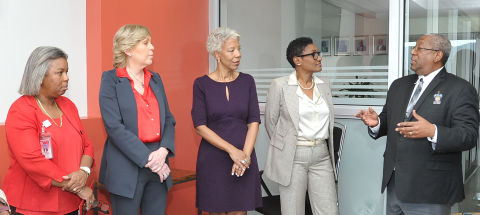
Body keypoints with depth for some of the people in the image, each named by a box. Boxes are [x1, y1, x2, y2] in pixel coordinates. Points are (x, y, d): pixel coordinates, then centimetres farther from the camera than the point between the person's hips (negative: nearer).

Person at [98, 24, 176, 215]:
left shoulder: (155, 79, 12)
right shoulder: (111, 80, -4)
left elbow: (169, 120, 9)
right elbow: (114, 127, -14)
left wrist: (163, 150, -10)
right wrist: (147, 158, -17)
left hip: (159, 164, 5)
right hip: (127, 167, -5)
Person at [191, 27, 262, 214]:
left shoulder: (247, 81, 4)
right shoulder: (202, 84, -4)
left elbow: (254, 121, 0)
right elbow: (200, 126, -9)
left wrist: (245, 154, -12)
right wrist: (232, 150, -15)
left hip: (243, 158, 2)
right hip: (213, 159, -2)